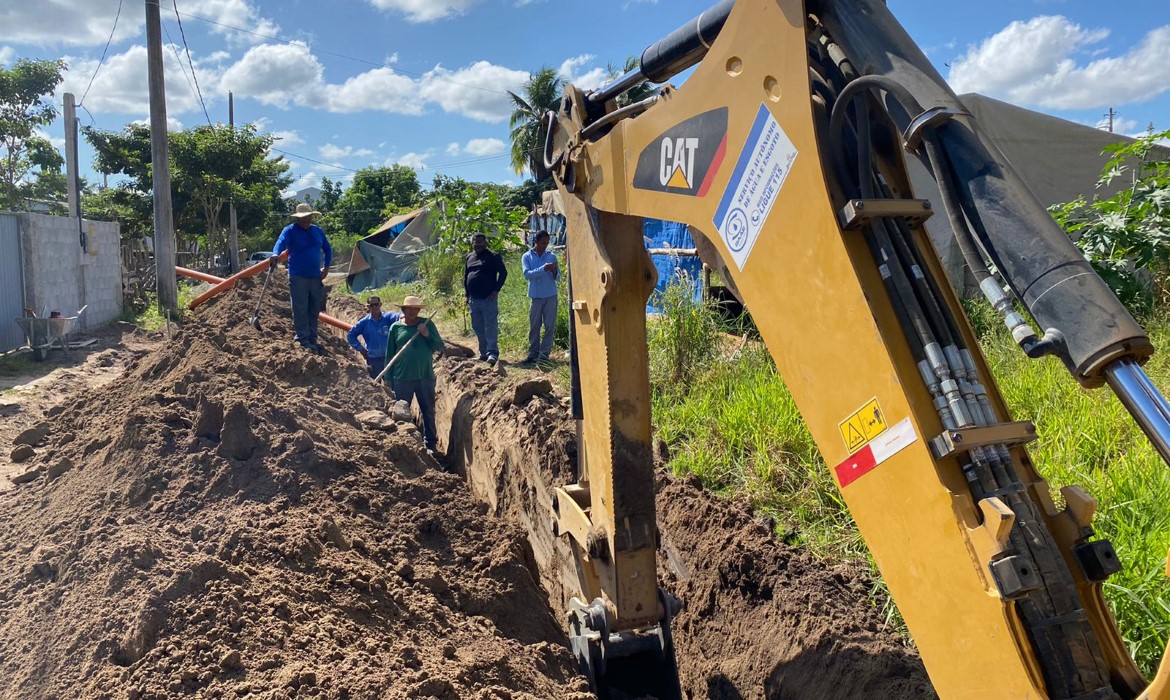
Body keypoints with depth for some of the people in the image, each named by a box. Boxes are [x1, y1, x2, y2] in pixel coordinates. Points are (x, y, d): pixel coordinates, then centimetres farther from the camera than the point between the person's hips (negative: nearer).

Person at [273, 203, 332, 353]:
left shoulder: (317, 231, 14)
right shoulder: (290, 231, -4)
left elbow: (327, 249, 25)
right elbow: (281, 242, -23)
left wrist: (326, 266, 12)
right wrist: (275, 254, -44)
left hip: (316, 277, 6)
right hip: (298, 277, -6)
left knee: (314, 310, 9)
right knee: (300, 310, -7)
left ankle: (312, 340, 17)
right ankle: (303, 340, -4)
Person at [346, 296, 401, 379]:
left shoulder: (387, 318, -4)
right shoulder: (364, 322, 0)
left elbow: (395, 316, -27)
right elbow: (350, 335, 10)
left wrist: (401, 316, -51)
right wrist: (360, 348, 2)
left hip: (388, 358, -1)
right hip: (373, 360, 1)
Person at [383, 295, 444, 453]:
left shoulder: (427, 324, 4)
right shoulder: (396, 327, 3)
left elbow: (440, 347, 2)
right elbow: (389, 354, 6)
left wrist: (427, 335, -14)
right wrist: (389, 378, 3)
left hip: (425, 377, 0)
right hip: (402, 379, 0)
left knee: (428, 412, 7)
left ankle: (430, 444, 18)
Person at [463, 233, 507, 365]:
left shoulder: (493, 256, -3)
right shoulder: (469, 257, 15)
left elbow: (503, 272, -6)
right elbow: (465, 276, 21)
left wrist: (496, 290, -12)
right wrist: (467, 294, 15)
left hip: (489, 299, -7)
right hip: (474, 300, 7)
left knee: (490, 327, -9)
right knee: (478, 328, 10)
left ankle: (492, 353, -10)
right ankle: (484, 353, 17)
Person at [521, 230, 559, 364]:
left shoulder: (552, 257, 7)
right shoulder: (527, 257, 4)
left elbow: (558, 276, 7)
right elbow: (527, 274, -10)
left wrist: (555, 272, -16)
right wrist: (543, 269, -21)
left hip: (550, 296, 1)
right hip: (535, 296, -1)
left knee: (550, 326, -2)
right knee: (534, 326, 2)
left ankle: (544, 354, 2)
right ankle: (533, 354, 9)